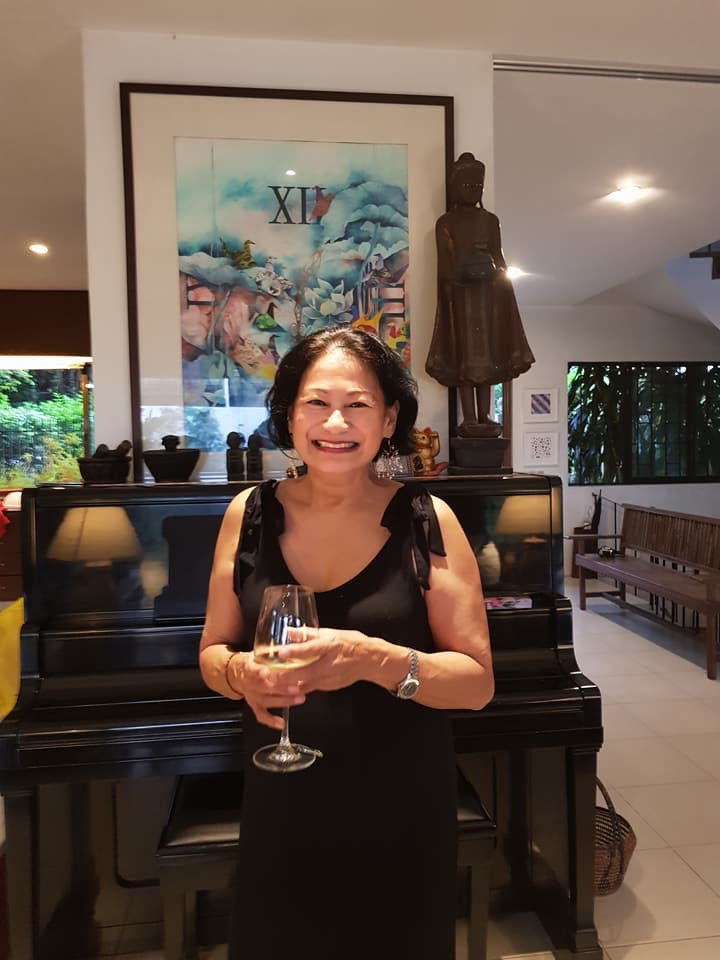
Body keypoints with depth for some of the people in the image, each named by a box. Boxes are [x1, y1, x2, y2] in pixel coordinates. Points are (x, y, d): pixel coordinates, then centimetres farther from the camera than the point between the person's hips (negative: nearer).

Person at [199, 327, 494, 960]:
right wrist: (242, 673, -19)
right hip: (281, 811, 2)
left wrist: (375, 660, -28)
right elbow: (214, 652, 4)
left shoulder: (427, 521, -13)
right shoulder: (250, 515, -6)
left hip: (400, 815, -1)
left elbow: (477, 682, -11)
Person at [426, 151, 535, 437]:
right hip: (461, 294, -4)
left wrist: (504, 280, 0)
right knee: (465, 355, -6)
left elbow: (499, 257, 13)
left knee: (488, 354, 3)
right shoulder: (445, 223, 5)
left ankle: (484, 417, 7)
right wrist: (463, 272, -17)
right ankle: (469, 419, -6)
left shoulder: (490, 220, 15)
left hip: (489, 294, 4)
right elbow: (444, 265, -2)